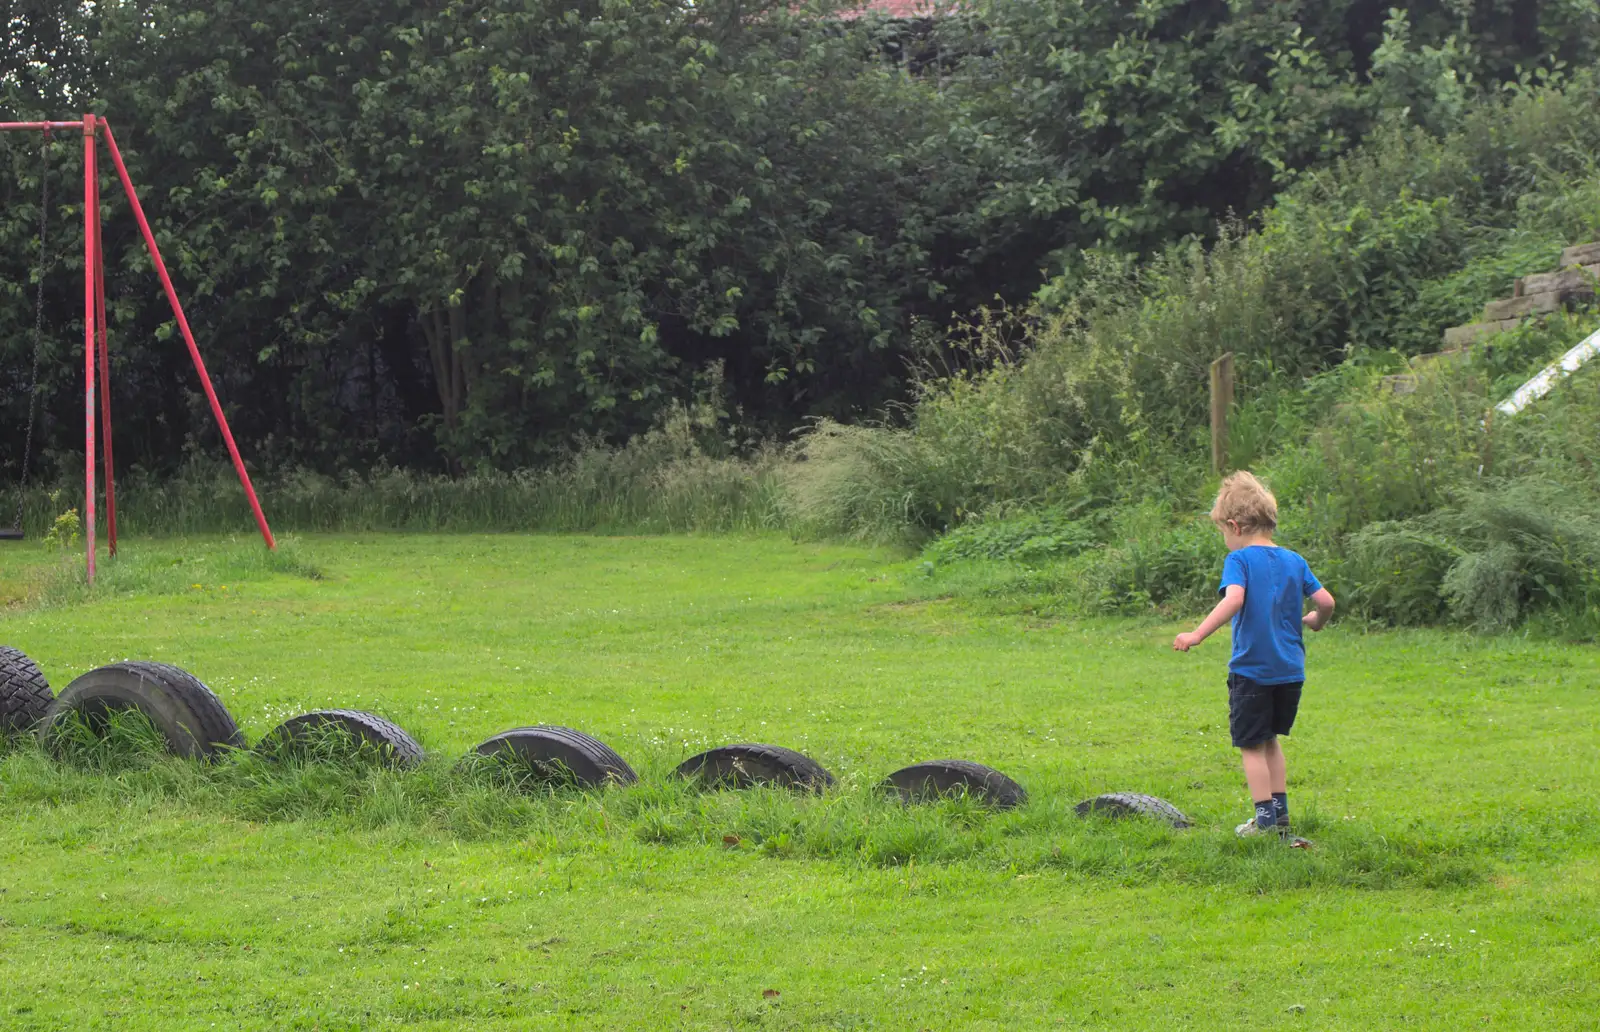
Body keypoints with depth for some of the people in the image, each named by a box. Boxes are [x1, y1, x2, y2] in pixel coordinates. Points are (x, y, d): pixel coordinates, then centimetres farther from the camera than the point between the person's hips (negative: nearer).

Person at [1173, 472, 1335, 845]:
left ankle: (1265, 817, 3)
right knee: (1270, 739, 21)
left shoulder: (1240, 560, -10)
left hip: (1251, 669, -6)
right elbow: (1325, 601, 4)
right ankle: (1280, 811, 20)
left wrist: (1197, 635, -29)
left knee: (1252, 744, 4)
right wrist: (1314, 621, 26)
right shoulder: (1294, 561, 7)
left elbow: (1234, 599, -27)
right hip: (1290, 669, 6)